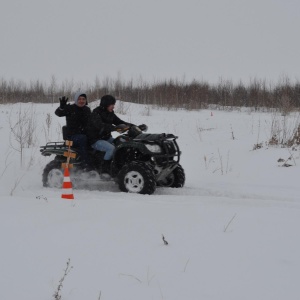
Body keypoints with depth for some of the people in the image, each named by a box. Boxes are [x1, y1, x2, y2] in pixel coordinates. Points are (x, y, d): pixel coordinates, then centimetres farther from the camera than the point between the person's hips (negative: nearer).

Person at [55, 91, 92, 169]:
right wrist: (62, 107, -34)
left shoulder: (87, 110, 17)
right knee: (82, 139, -37)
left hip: (85, 134, 6)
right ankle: (85, 163, -41)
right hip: (72, 136, -6)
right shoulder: (70, 108, 1)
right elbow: (58, 113, -13)